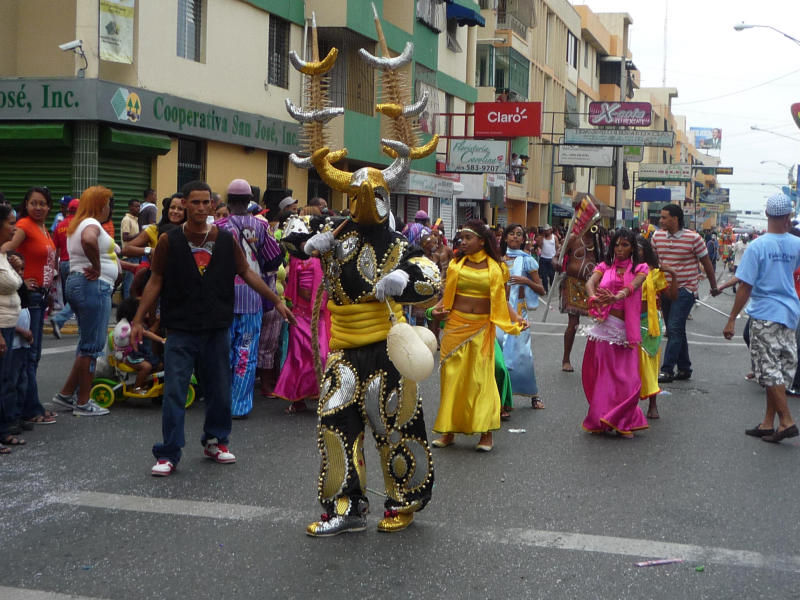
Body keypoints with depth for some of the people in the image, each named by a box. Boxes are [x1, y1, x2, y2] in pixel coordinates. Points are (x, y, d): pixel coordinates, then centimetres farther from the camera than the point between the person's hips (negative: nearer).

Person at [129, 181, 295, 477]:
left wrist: (276, 301, 7)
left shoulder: (226, 239, 2)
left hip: (217, 329, 3)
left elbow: (246, 273, 10)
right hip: (181, 330, -2)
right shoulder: (169, 240, -3)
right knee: (174, 392, -5)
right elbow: (156, 281, 1)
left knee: (219, 389, 11)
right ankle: (168, 454, 1)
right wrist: (138, 319, -4)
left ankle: (215, 440, 31)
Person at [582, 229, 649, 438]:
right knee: (601, 375, 3)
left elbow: (633, 286, -15)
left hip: (625, 330, -1)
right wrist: (594, 298, -34)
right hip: (604, 326, 1)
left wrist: (616, 297, -37)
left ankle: (622, 422, 8)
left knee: (627, 377, -5)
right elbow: (590, 283, -10)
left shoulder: (639, 269, 7)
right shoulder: (605, 267, 10)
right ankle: (600, 420, 14)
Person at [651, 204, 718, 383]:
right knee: (674, 331, 11)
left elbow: (706, 262, 0)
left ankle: (667, 370, -15)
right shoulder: (657, 236, 3)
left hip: (685, 289, -6)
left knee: (675, 328, -15)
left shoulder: (693, 238, -10)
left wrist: (714, 286, 8)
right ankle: (684, 368, 21)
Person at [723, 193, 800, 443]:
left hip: (765, 315, -6)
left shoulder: (757, 246, -14)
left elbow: (745, 287, -14)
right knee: (779, 369, 10)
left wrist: (732, 319, -7)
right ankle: (768, 423, 17)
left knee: (770, 370, -1)